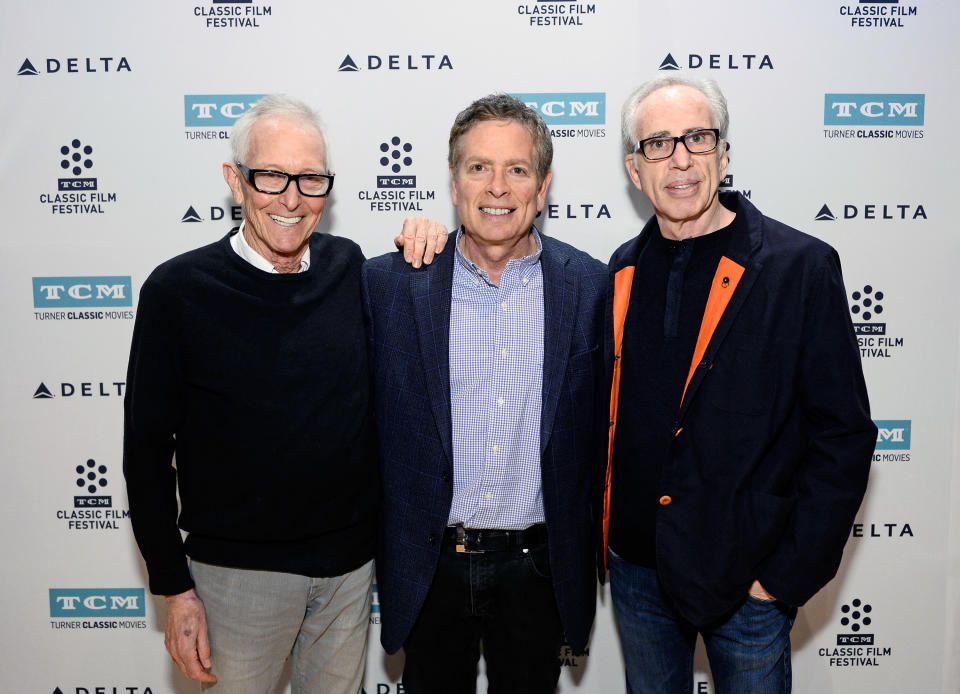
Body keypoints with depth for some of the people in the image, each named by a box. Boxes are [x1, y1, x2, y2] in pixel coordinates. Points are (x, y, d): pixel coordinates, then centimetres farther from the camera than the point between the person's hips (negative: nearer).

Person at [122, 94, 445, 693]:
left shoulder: (350, 267, -3)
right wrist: (176, 589, -7)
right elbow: (147, 450, -7)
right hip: (240, 570, -3)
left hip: (353, 562, 3)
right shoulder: (179, 290, -12)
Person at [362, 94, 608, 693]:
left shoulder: (591, 285, -5)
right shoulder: (390, 283, -7)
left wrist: (587, 548, 5)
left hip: (537, 569, 1)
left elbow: (600, 424, 2)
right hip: (428, 568, 0)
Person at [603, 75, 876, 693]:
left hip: (748, 577, -4)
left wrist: (789, 573, -13)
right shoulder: (622, 271, 3)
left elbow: (843, 434, -11)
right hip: (638, 567, 4)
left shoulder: (800, 266, -11)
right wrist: (604, 529, 4)